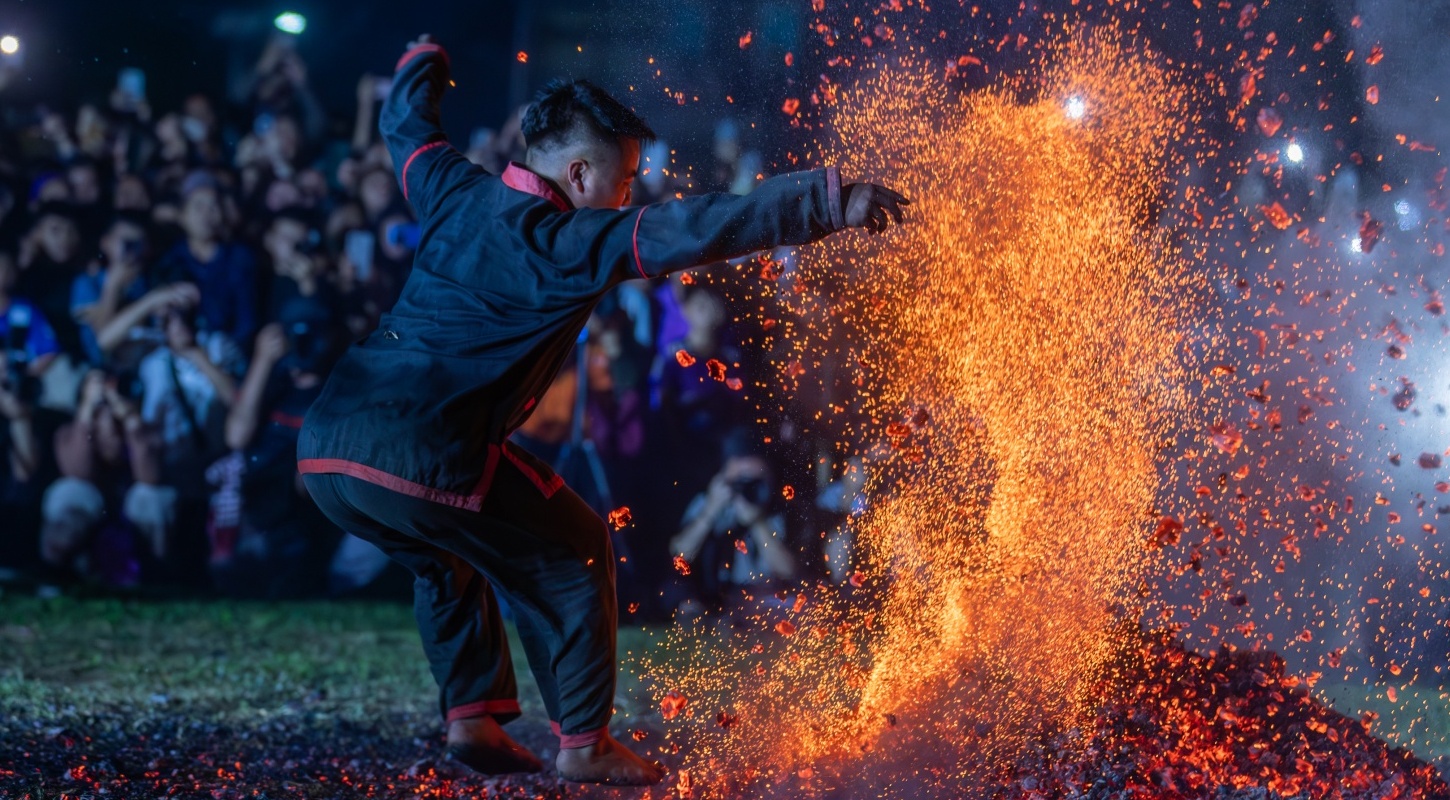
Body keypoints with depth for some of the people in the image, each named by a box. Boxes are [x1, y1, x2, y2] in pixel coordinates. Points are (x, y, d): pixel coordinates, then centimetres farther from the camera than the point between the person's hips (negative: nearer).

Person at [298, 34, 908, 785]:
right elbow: (693, 230, -15)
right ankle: (584, 745, 13)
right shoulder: (568, 243, -6)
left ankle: (472, 717, 25)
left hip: (325, 448, 8)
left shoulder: (457, 194, 15)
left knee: (446, 556, 34)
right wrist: (831, 202, -14)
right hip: (422, 460, -8)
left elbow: (406, 125, 35)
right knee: (572, 554, 13)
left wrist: (422, 66, 58)